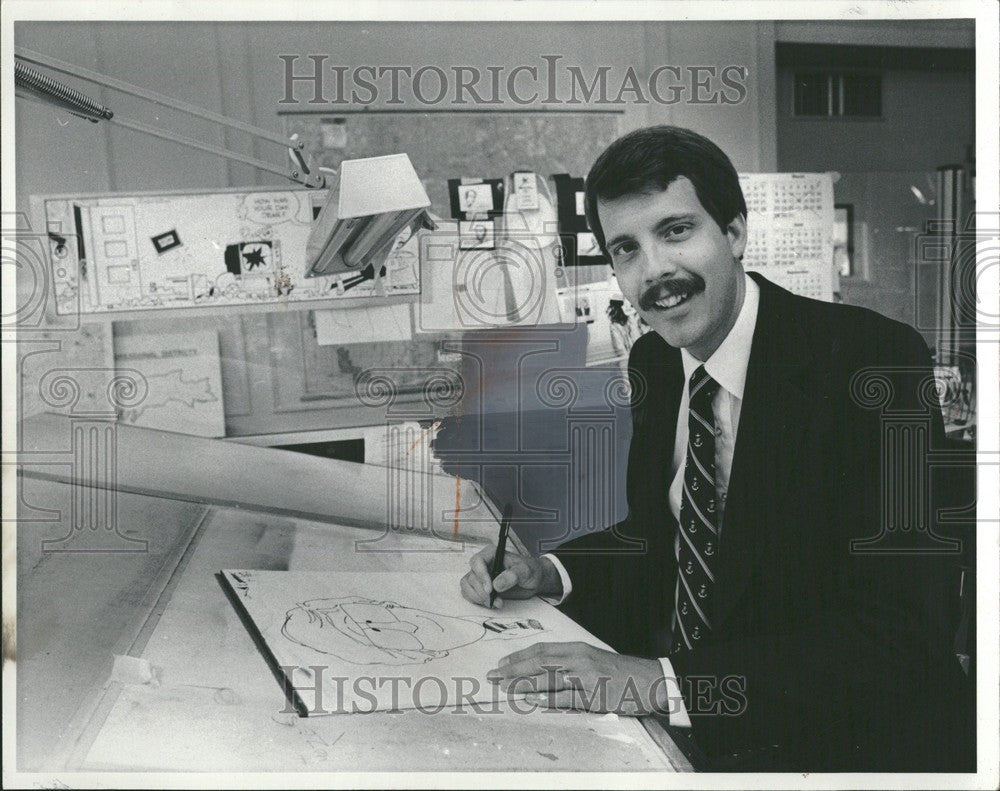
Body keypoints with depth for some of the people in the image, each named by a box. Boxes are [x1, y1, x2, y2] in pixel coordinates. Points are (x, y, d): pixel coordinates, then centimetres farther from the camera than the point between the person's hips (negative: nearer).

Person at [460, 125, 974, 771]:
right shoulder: (652, 362, 2)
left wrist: (663, 682, -31)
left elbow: (901, 635, -25)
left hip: (847, 740, -6)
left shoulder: (876, 359, -20)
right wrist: (550, 573, -3)